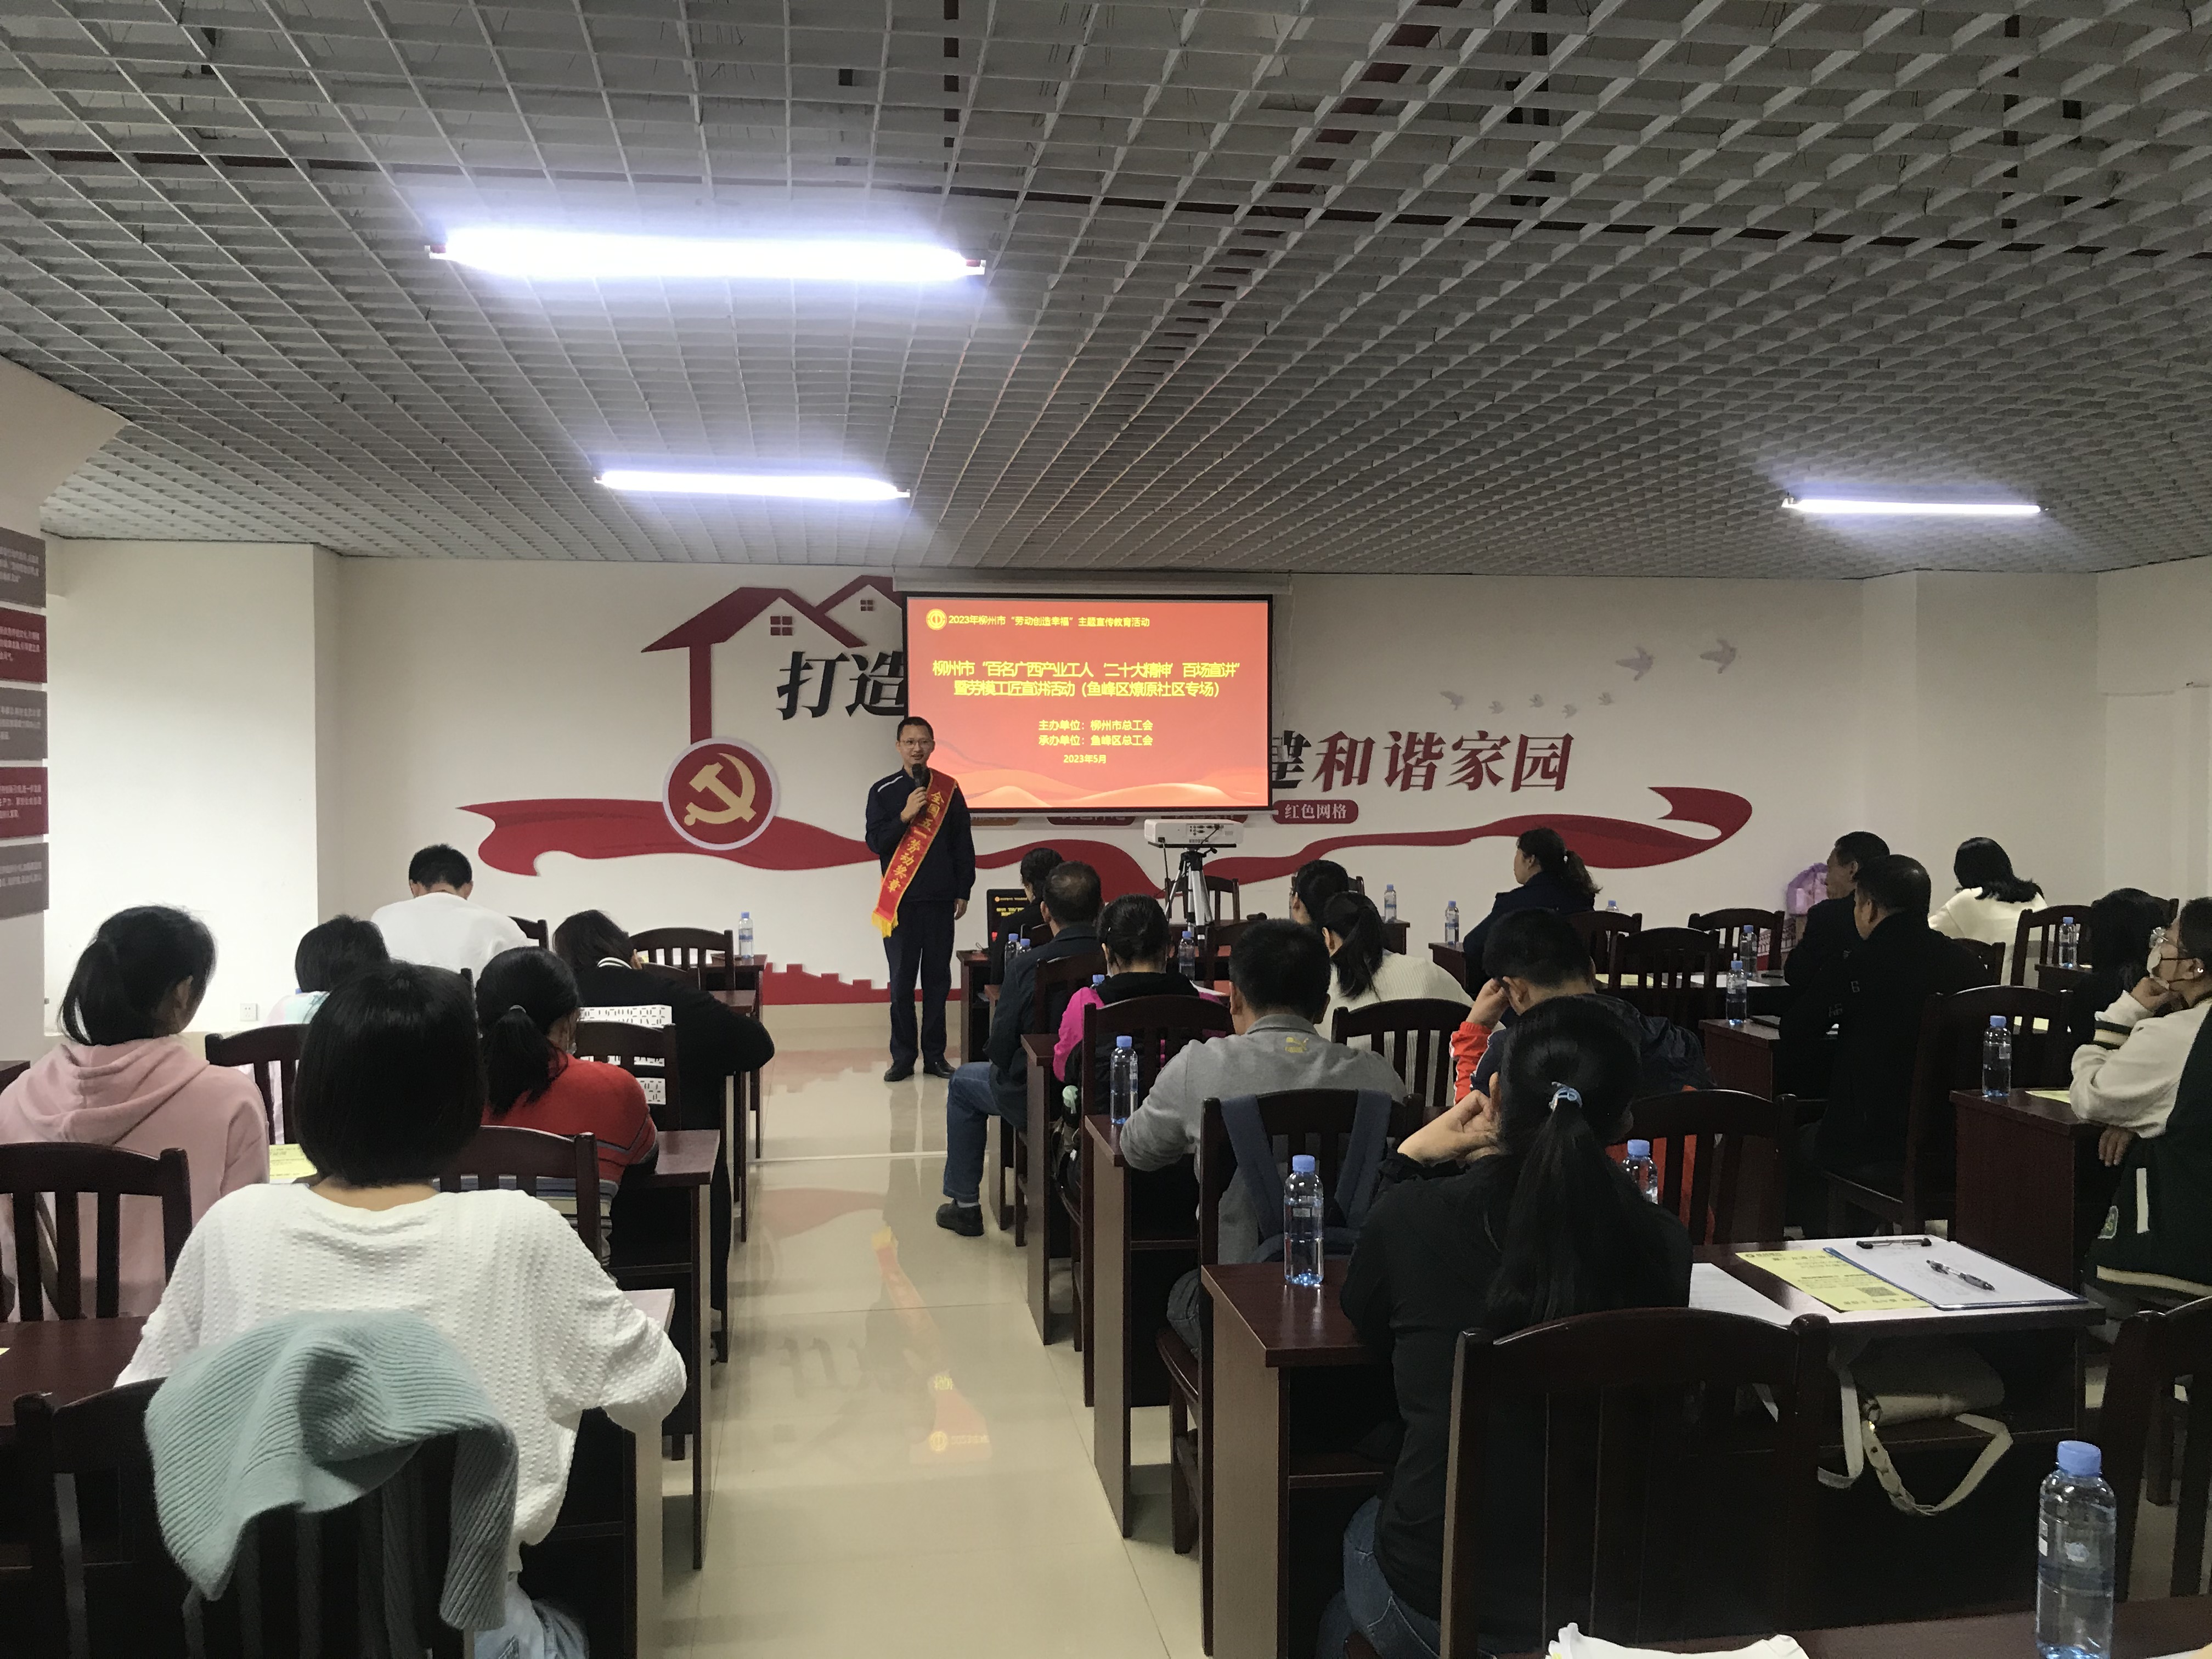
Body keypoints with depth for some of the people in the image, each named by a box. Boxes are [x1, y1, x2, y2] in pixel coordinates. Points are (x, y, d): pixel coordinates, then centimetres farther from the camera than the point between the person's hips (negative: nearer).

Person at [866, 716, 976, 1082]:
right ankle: (903, 1057, 8)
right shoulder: (883, 791, 4)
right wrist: (905, 816, -16)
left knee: (938, 979, 5)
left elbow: (964, 846, 9)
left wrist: (963, 892, 5)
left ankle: (934, 1055, 12)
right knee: (902, 982, 1)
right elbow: (875, 842, -3)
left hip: (940, 900, 1)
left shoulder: (949, 790, 7)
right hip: (901, 901, -1)